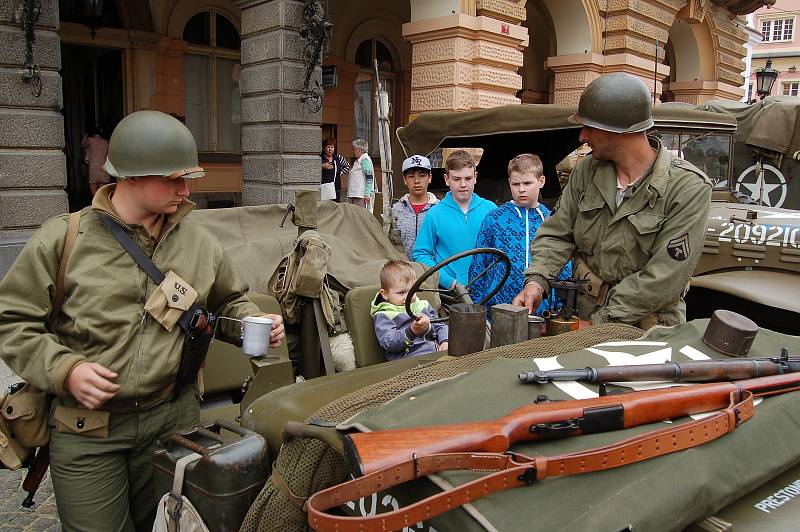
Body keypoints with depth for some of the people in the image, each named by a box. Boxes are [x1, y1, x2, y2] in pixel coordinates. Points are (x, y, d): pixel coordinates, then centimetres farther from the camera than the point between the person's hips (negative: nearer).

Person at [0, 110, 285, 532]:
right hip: (85, 429, -2)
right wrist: (64, 369, -15)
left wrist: (255, 322, -4)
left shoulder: (197, 240, 2)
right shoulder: (61, 239, -7)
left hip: (174, 417, 3)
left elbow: (229, 302, 16)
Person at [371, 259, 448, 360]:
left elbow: (440, 325, 28)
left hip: (437, 351, 6)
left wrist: (445, 341, 5)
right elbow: (389, 342, -10)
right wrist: (412, 331, -25)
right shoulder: (382, 317, 5)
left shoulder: (423, 306, 24)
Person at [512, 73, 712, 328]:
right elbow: (556, 233, 6)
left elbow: (664, 279, -18)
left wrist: (598, 323, -19)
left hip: (647, 328, -2)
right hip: (585, 314, 3)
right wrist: (536, 280, -13)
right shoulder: (587, 170, 2)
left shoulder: (689, 188, -14)